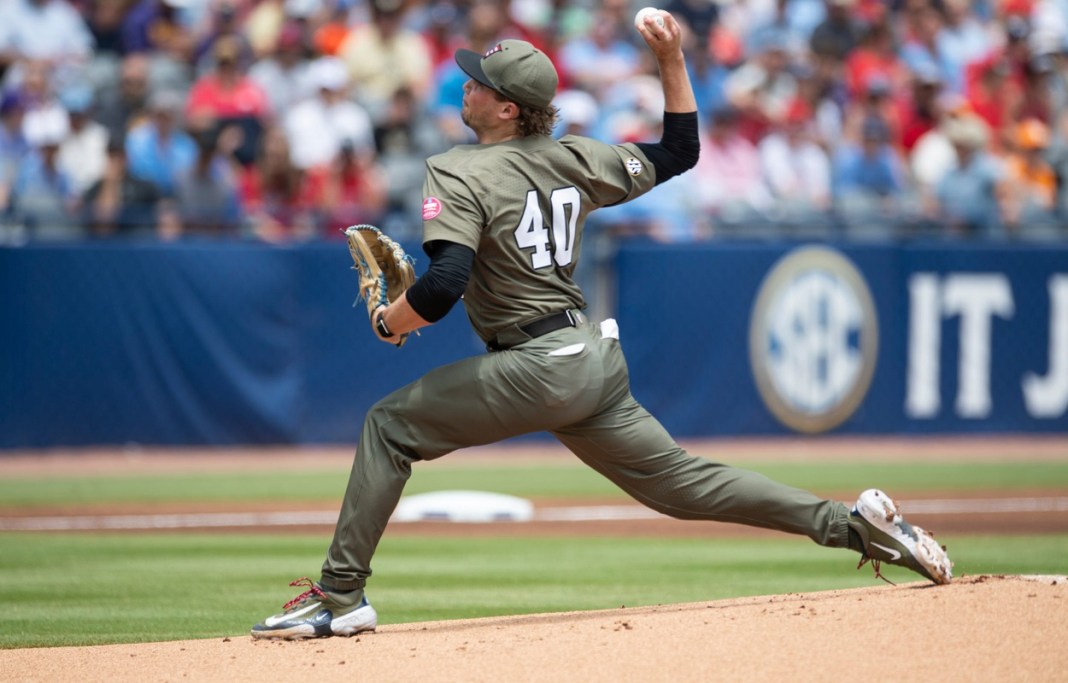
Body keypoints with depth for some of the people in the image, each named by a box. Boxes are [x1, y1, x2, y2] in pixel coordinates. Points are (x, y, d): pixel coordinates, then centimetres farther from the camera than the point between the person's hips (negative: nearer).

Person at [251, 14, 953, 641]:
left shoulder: (460, 174, -10)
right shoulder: (574, 159, 10)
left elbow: (444, 284, -23)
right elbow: (680, 151, 22)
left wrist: (389, 322, -4)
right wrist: (673, 60, 18)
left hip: (538, 369, -7)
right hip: (599, 358, 7)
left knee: (390, 426, 1)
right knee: (682, 482, 13)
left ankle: (341, 597, -4)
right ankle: (851, 523, 4)